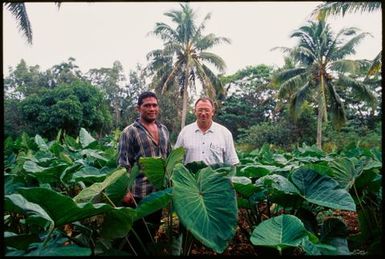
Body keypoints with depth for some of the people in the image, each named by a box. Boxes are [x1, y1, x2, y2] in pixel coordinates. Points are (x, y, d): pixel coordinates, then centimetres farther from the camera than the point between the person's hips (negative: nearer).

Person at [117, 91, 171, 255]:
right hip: (139, 193, -6)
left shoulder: (164, 130, 8)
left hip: (160, 190, 6)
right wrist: (126, 191, -17)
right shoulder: (129, 132, -10)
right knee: (137, 232, 9)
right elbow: (124, 164, -12)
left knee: (154, 228, 20)